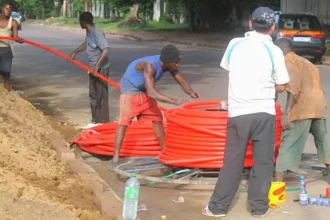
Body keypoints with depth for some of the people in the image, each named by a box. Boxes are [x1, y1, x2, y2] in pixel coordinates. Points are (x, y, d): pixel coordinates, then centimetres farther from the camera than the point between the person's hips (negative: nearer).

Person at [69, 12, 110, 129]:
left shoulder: (97, 33, -24)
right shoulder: (88, 32, 5)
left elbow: (105, 50, -32)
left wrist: (97, 66, -36)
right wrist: (75, 52, 15)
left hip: (101, 68, -10)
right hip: (93, 68, 10)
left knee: (101, 94, -2)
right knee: (93, 95, 15)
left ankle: (103, 121, 6)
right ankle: (96, 120, 25)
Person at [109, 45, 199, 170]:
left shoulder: (169, 65, -16)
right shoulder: (150, 66, -37)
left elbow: (182, 82, -10)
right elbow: (152, 93, -46)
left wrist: (191, 93, -32)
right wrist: (175, 101, -52)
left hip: (145, 91, 8)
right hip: (130, 90, -8)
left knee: (157, 119, 11)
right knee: (124, 121, -17)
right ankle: (115, 159, -20)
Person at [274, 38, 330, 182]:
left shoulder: (288, 61, 4)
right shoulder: (306, 62, 29)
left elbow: (294, 87, -12)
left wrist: (287, 111, -20)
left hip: (302, 108, -7)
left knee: (288, 145, -6)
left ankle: (277, 183, -9)